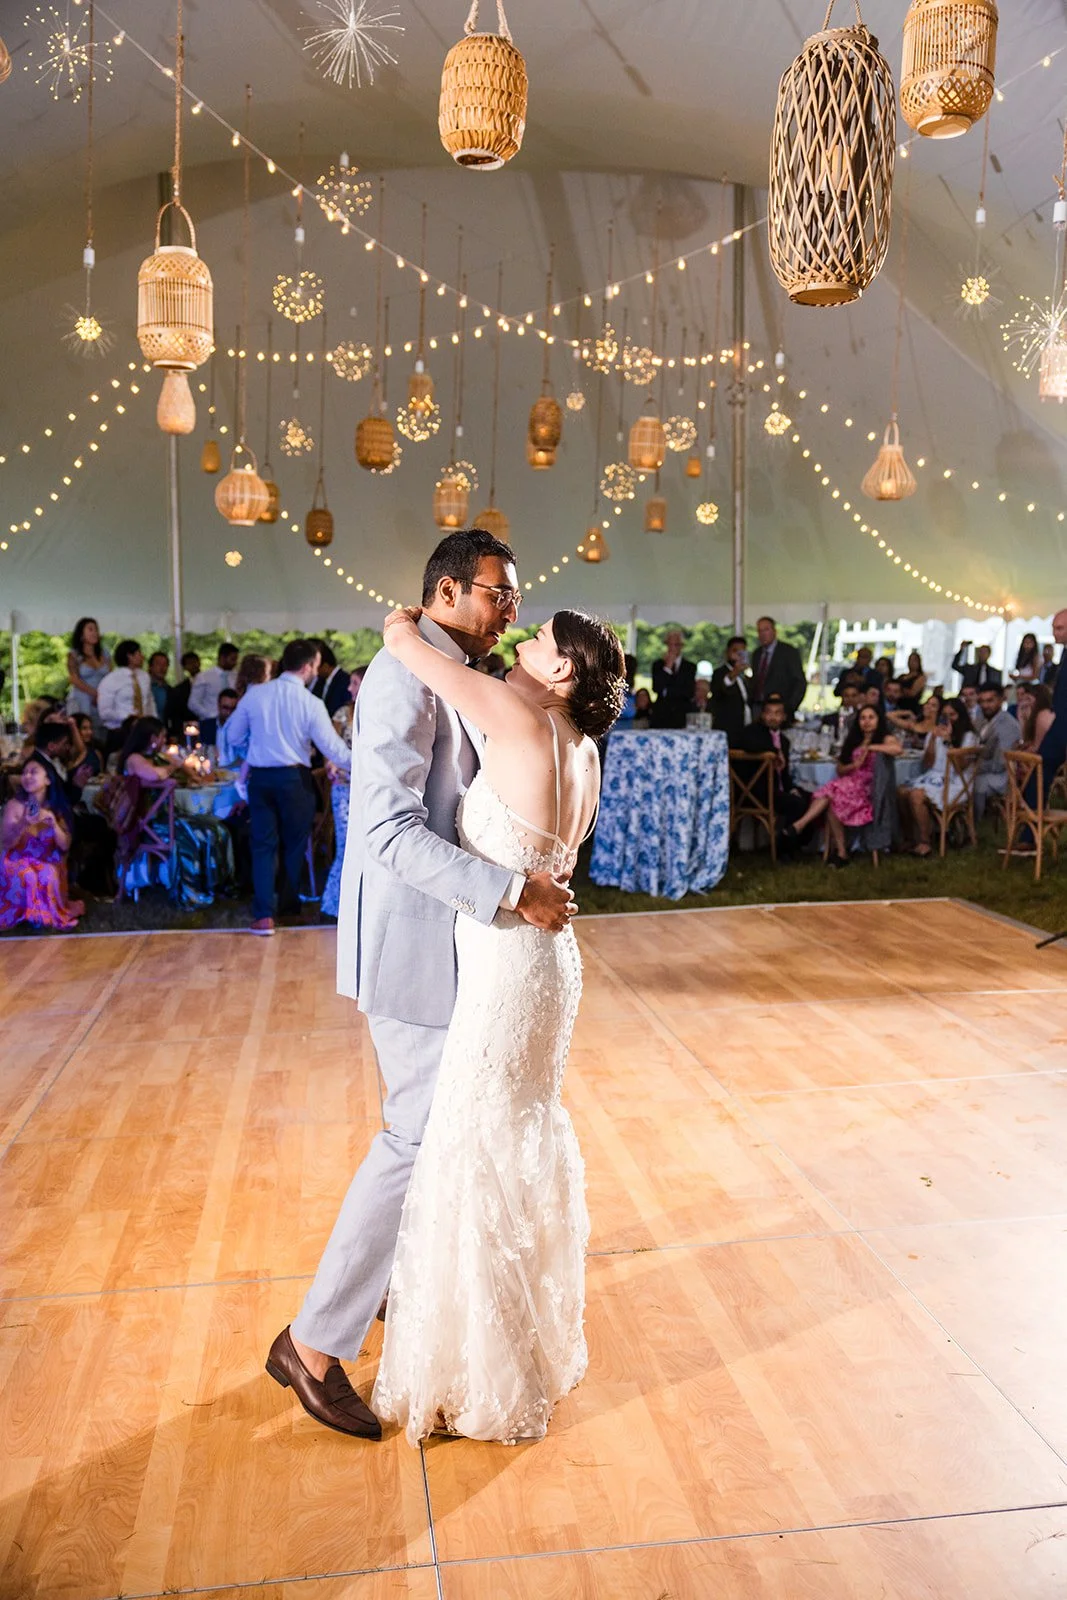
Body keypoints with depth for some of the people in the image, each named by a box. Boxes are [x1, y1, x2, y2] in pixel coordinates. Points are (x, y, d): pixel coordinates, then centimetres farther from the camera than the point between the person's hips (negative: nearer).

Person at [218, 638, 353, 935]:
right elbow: (332, 747, -11)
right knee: (295, 843, 15)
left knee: (263, 844, 6)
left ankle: (264, 915, -2)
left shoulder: (254, 694, -2)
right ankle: (293, 904, 27)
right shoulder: (310, 703, -11)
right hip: (293, 777, -2)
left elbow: (232, 735, 6)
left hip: (260, 776, 2)